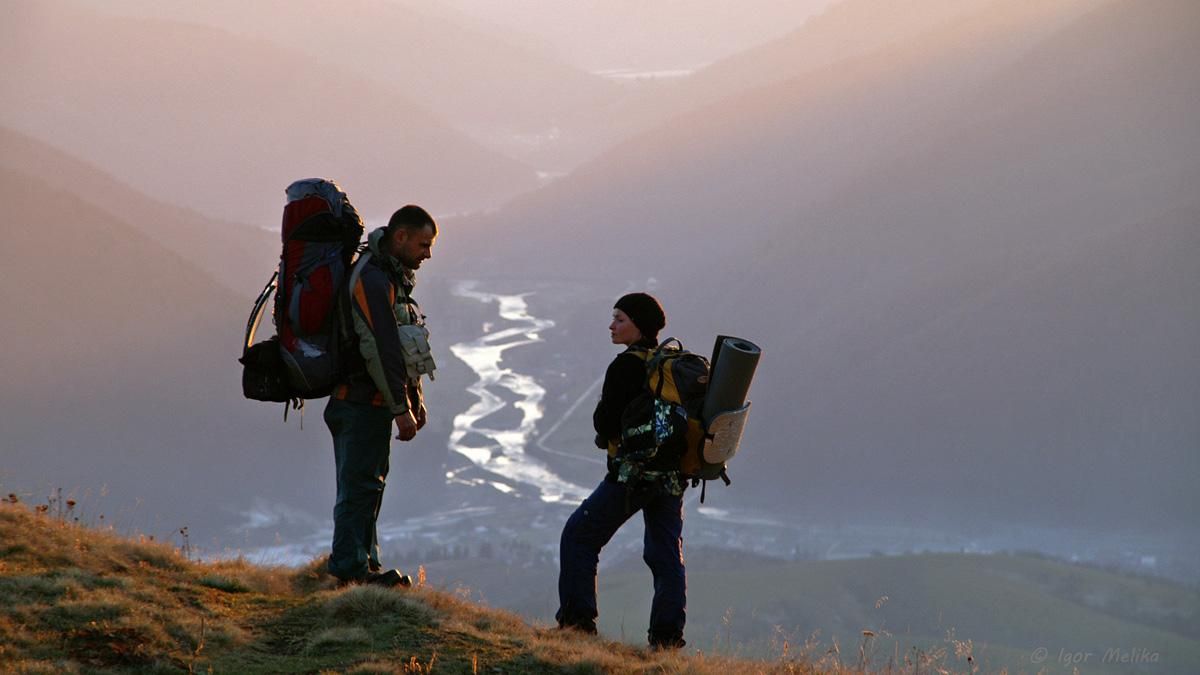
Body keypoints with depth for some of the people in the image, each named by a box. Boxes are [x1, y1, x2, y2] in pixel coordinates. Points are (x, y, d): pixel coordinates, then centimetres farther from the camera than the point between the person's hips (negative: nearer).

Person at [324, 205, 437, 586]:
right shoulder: (372, 279, -18)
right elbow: (380, 349, -23)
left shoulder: (391, 277, 16)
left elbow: (398, 348, 23)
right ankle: (350, 567, -5)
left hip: (368, 402, 11)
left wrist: (414, 400, 20)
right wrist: (401, 408, -22)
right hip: (364, 403, -11)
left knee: (367, 483, 14)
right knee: (360, 484, -7)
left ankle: (364, 565, 20)